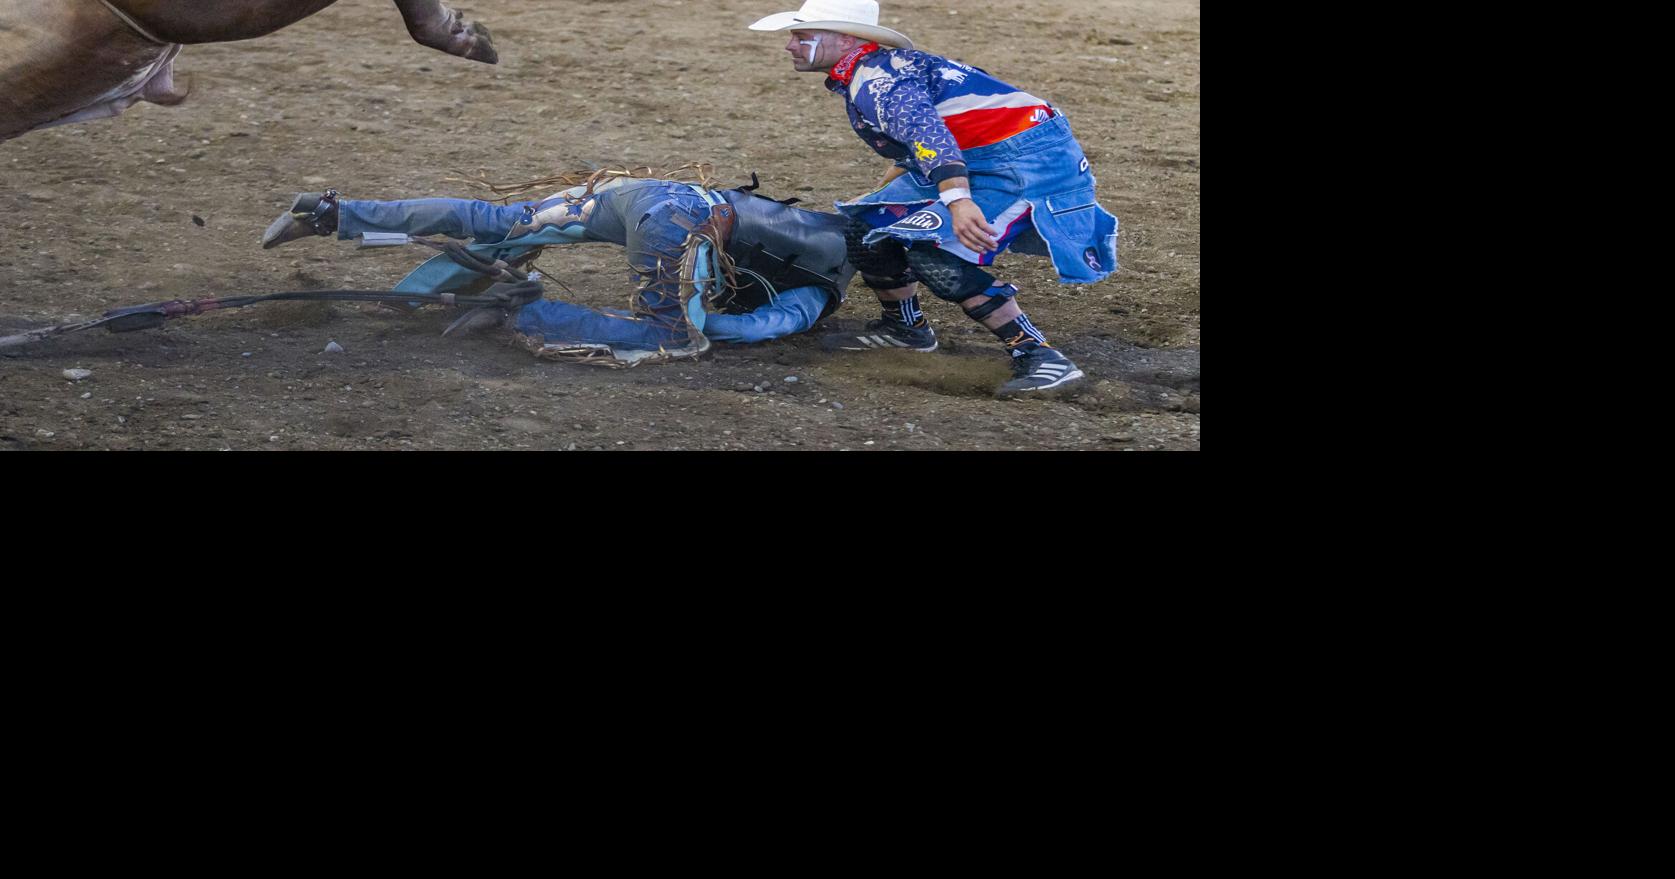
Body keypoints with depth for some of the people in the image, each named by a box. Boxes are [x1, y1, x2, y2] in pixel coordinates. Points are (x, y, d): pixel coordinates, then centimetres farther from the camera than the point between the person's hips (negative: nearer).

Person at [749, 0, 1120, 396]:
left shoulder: (875, 79, -17)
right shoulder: (873, 71, 14)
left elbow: (927, 133, -34)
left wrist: (957, 200, -48)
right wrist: (884, 194, 41)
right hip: (979, 164, 10)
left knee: (933, 250, -25)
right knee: (869, 224, 8)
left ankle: (1039, 357, -22)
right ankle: (905, 326, 27)